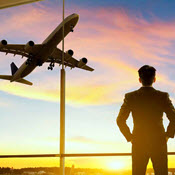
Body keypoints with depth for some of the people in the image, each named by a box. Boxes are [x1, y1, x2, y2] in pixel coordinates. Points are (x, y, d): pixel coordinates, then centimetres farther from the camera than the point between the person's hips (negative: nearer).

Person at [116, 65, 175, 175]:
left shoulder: (130, 97, -2)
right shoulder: (163, 96, -4)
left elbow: (120, 120, -5)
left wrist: (130, 138, 5)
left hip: (139, 144, 1)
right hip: (159, 144, 0)